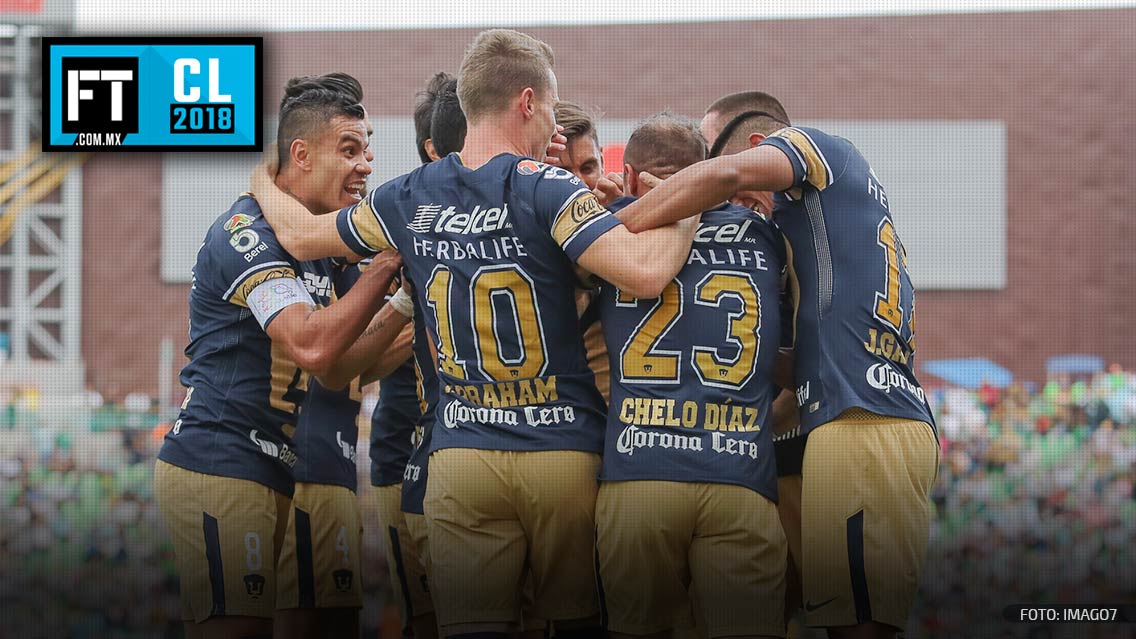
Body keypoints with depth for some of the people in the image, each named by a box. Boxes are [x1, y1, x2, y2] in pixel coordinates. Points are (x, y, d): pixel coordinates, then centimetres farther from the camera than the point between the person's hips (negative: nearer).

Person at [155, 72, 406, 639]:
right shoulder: (249, 232, -13)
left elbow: (334, 370, 15)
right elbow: (311, 347, -25)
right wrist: (389, 263, -18)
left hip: (268, 476, 10)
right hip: (219, 468, -10)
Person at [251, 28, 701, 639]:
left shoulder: (409, 198, 5)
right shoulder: (546, 189, -11)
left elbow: (302, 236, 21)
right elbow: (646, 272, -23)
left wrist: (266, 186, 42)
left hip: (459, 457, 4)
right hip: (564, 450, -3)